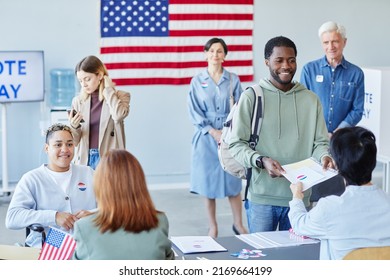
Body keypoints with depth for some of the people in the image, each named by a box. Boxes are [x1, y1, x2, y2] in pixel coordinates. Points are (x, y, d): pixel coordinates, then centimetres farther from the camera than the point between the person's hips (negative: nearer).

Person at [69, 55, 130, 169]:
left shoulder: (120, 96, 2)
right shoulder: (78, 101, 8)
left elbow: (119, 115, -22)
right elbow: (75, 141, 11)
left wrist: (108, 89, -7)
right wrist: (74, 127, -12)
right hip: (85, 159, 3)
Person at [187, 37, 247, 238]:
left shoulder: (233, 80, 4)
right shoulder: (197, 81, 3)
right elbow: (194, 112, 1)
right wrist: (214, 132, -9)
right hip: (206, 137, 0)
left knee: (233, 181, 2)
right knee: (208, 182, 3)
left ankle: (238, 224, 16)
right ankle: (212, 227, 13)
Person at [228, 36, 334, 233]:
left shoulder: (311, 100, 7)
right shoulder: (251, 98, -3)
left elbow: (320, 142, 8)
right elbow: (236, 144, -5)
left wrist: (324, 156, -14)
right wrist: (261, 161, -21)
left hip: (299, 196, 3)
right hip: (261, 197, -3)